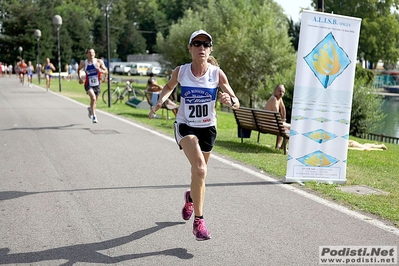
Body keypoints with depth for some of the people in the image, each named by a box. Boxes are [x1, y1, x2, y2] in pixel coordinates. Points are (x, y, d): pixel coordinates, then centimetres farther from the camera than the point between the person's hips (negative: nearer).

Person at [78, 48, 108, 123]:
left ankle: (90, 109, 52)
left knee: (95, 100, 17)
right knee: (93, 98, -27)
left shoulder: (99, 62, -6)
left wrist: (101, 70, -25)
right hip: (88, 84, -2)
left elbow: (106, 71, -4)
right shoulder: (83, 63, -4)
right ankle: (94, 116, -20)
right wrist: (79, 78, 5)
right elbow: (78, 69, 16)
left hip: (96, 84, 2)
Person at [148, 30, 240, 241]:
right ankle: (198, 221, -15)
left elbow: (236, 103, -8)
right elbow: (169, 86, 15)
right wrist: (160, 101, -3)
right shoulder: (180, 71, -8)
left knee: (199, 172, 18)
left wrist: (229, 101, -31)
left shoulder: (217, 73, -10)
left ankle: (191, 196, 53)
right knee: (200, 170, -25)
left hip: (208, 128, 2)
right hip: (185, 127, -2)